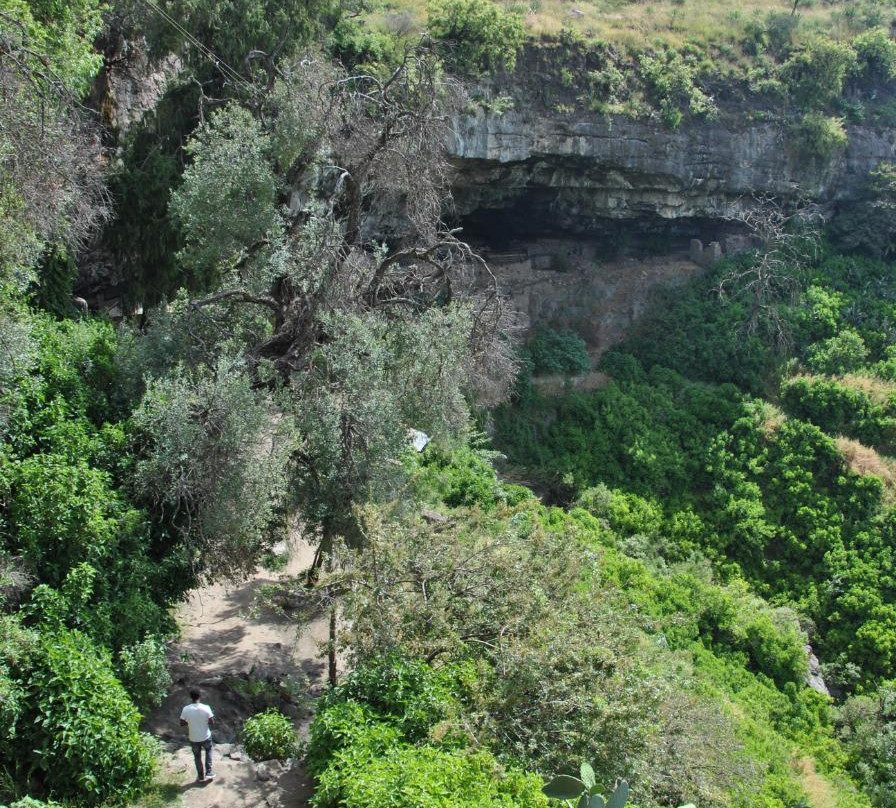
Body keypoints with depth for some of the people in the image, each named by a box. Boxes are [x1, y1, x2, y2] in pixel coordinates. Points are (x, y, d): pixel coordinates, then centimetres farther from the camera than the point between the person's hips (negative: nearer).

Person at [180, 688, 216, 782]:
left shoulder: (186, 709, -16)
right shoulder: (206, 708, -19)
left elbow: (182, 724, -6)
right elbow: (212, 723, -15)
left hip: (194, 739, 0)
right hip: (206, 737, 0)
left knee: (197, 756, 21)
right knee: (208, 751, 28)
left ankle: (201, 777, 32)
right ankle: (209, 772, 23)